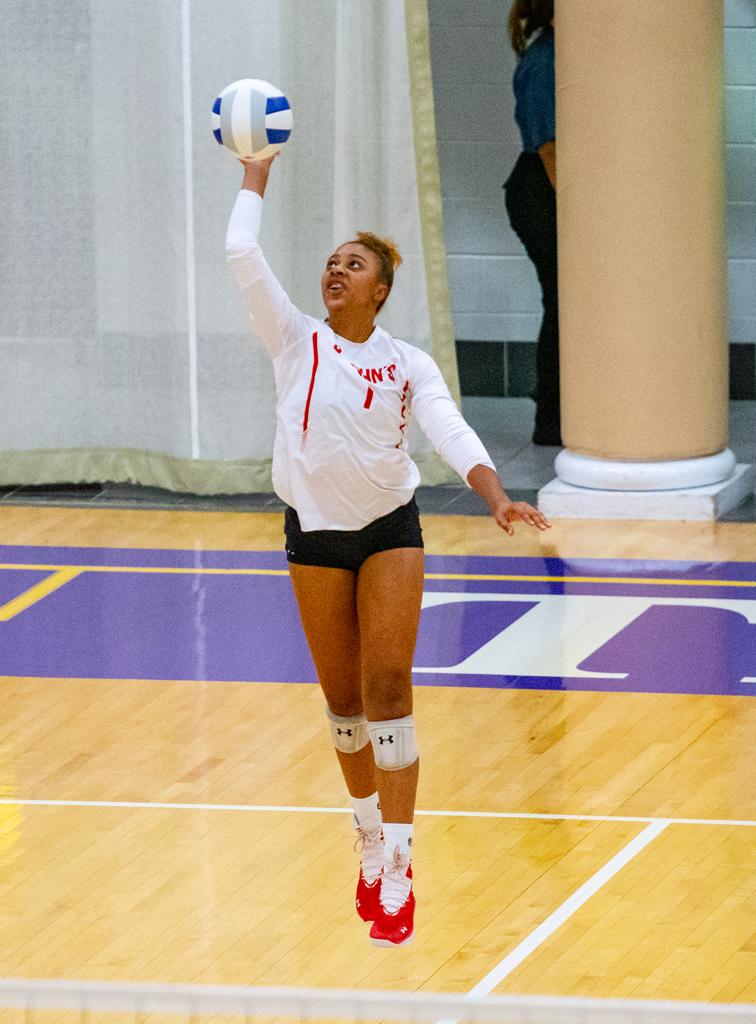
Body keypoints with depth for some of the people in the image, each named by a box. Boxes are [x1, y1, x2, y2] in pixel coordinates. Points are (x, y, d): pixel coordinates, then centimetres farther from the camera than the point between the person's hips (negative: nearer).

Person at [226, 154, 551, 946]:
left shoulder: (408, 365, -3)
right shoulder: (295, 342, -1)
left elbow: (453, 436, -14)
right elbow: (243, 255, -10)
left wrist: (497, 499, -31)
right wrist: (256, 173, -3)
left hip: (389, 530, -2)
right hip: (314, 532, 2)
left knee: (387, 693, -11)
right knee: (342, 701, 8)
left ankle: (396, 870, -12)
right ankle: (370, 842, 28)